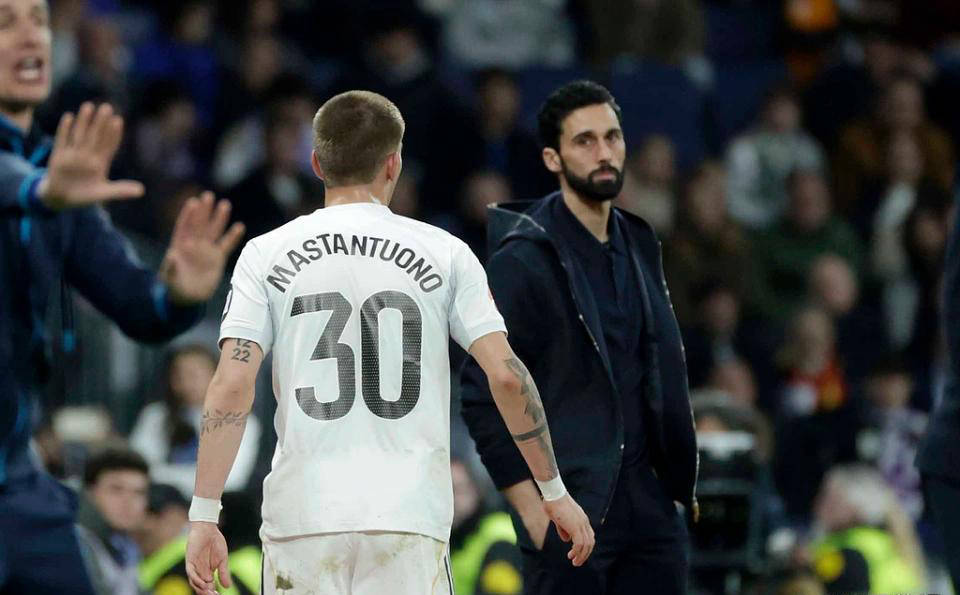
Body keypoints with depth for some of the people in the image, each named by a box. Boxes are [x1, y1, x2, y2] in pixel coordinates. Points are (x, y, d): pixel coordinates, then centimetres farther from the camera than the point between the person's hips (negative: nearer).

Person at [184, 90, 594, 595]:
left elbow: (231, 386, -4)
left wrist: (203, 516, -3)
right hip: (409, 516, 0)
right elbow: (506, 375, -1)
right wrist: (554, 492, 9)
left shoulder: (265, 255, 5)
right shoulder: (443, 253, 5)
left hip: (302, 516, 1)